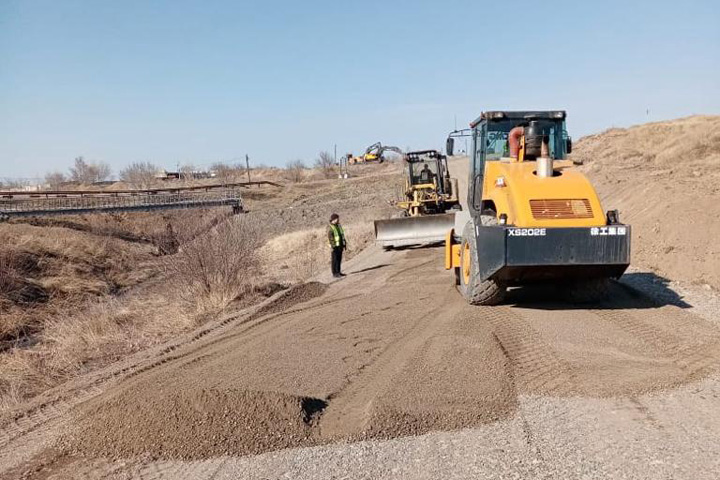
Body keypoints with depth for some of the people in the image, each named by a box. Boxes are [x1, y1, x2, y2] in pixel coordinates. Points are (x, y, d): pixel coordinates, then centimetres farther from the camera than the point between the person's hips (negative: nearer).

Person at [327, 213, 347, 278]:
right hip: (335, 246, -8)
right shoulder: (330, 227, -12)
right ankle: (335, 273, 1)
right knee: (334, 260, -3)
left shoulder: (339, 226, 12)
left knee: (339, 259, 11)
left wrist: (344, 244, 14)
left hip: (340, 245, 8)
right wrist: (332, 246, -23)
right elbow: (330, 237, -18)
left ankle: (338, 272, 19)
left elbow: (342, 235, 17)